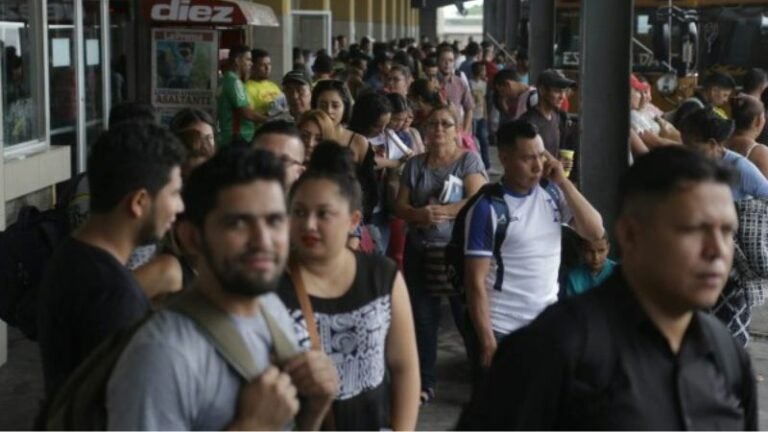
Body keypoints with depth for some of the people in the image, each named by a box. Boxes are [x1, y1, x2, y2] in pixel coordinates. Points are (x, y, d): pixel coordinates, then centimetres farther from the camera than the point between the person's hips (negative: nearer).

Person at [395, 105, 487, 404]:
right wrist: (420, 215, -16)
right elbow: (399, 206, 5)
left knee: (468, 315, -3)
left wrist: (439, 212, -21)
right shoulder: (415, 164, 9)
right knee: (423, 318, 10)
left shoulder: (469, 160, -3)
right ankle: (425, 382, 21)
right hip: (420, 251, 4)